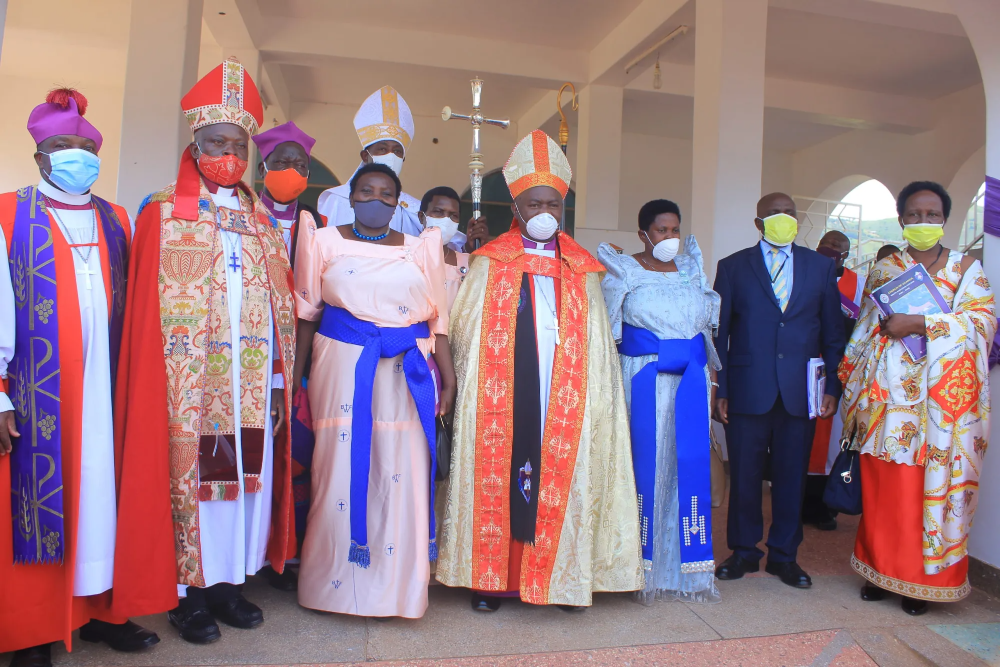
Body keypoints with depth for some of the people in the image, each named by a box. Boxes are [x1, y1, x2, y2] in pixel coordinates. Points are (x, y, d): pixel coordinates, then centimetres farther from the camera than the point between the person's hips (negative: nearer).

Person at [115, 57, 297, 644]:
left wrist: (279, 380, 4)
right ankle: (190, 593, 18)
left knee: (248, 475, 8)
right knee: (191, 480, 2)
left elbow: (280, 307, 9)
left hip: (252, 379, 4)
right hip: (189, 382, -3)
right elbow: (153, 312, -2)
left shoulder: (263, 219, 13)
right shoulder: (163, 214, 2)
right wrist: (164, 392, -8)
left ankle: (229, 580, 24)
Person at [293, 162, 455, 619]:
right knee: (341, 470, 1)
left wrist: (448, 379, 4)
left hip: (407, 371, 1)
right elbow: (307, 313, 9)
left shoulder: (421, 249, 12)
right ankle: (335, 582, 19)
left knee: (403, 475, 0)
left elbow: (437, 319, 9)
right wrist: (295, 377, 5)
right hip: (342, 364, 0)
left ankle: (398, 587, 16)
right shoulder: (324, 242, 10)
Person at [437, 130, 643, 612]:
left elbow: (597, 339, 12)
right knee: (500, 474, 1)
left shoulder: (580, 268, 12)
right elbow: (463, 328, 7)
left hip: (564, 397, 2)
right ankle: (490, 576, 14)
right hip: (503, 394, -1)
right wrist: (473, 383, 1)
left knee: (562, 475, 4)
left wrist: (597, 389, 4)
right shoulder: (491, 262, 7)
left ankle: (562, 576, 18)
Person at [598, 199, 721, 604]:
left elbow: (707, 327, 15)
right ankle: (643, 567, 12)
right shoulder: (623, 270, 2)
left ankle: (685, 566, 15)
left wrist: (711, 376, 8)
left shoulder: (691, 269, 14)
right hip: (643, 380, -3)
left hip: (691, 380, 4)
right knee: (646, 464, -1)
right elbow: (608, 330, -1)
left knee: (690, 466, 3)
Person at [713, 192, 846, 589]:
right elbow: (719, 332, 2)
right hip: (747, 389, -1)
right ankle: (744, 552, 23)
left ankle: (783, 555, 25)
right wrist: (719, 390, -3)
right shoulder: (733, 267, 5)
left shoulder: (820, 266, 11)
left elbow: (833, 333, 10)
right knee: (744, 476, 6)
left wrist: (832, 387, 3)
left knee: (791, 476, 9)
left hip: (800, 390, 2)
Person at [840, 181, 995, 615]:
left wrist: (920, 324, -16)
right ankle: (881, 569, 16)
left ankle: (921, 579, 12)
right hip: (889, 394, 2)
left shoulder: (968, 269, 9)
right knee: (883, 485, 3)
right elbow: (864, 330, 13)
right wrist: (854, 391, 8)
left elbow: (983, 319, -5)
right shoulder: (883, 270, 14)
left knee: (935, 484, -1)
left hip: (944, 397, -1)